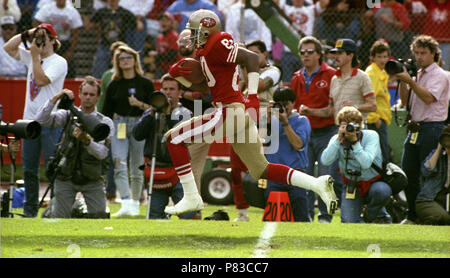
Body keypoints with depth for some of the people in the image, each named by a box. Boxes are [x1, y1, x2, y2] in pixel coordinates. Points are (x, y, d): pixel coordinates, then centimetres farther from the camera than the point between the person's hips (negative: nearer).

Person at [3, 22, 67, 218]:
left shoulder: (59, 62, -5)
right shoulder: (31, 58, 14)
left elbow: (41, 79, -18)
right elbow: (8, 48, 11)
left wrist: (35, 55, -13)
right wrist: (27, 34, 2)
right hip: (30, 121, 7)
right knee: (29, 168, 8)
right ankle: (30, 207, 14)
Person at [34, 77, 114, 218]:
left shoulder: (105, 123, 2)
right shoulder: (68, 115, 5)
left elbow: (102, 153, -11)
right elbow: (41, 120, -10)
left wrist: (86, 140, -29)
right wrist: (56, 98, -16)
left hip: (92, 180, 0)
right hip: (66, 178, 0)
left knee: (100, 216, -11)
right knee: (59, 218, -7)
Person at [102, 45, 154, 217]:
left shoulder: (145, 84, 5)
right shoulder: (114, 85, 9)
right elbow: (106, 111, 13)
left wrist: (140, 104, -14)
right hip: (118, 125, 0)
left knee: (137, 167, 5)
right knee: (119, 164, -16)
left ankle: (135, 203, 19)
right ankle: (125, 205, -25)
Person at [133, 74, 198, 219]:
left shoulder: (185, 113, 7)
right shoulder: (150, 112, 13)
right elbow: (137, 135, -1)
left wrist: (168, 115, -15)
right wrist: (151, 114, -10)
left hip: (177, 170, -2)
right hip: (156, 170, 2)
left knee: (187, 215, -14)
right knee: (155, 216, 0)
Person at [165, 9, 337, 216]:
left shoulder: (218, 45, -9)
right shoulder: (205, 51, 21)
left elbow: (251, 58, -17)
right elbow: (204, 88, 27)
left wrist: (252, 95, -22)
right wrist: (178, 75, 12)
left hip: (230, 113, -10)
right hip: (240, 115, 10)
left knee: (174, 139, -4)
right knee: (262, 171, 12)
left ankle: (191, 198, -4)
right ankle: (318, 184, 4)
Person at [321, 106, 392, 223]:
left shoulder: (371, 136, -12)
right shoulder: (337, 139, -3)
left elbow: (366, 163, -26)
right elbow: (325, 161, -21)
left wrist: (355, 141, -30)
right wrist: (339, 138, -24)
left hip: (373, 182, -1)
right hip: (352, 186, 1)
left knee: (382, 191, -36)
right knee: (348, 222, -20)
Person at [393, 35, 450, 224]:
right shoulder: (417, 75, 17)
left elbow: (429, 97, -21)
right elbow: (405, 101, 14)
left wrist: (409, 81, -21)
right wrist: (402, 81, 1)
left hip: (432, 128, -8)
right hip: (415, 129, 8)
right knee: (408, 173, 7)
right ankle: (413, 216, 15)